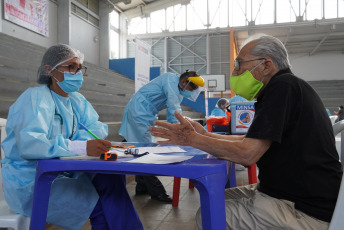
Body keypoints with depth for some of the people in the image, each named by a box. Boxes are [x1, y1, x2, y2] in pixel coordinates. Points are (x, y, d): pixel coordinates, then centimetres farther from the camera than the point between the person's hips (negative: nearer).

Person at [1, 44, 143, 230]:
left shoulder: (76, 100, 8)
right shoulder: (36, 97, -16)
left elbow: (98, 128, 0)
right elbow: (28, 144, -31)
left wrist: (80, 137, -21)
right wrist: (82, 147, -41)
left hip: (62, 173, 7)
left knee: (113, 176, -15)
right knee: (101, 203, -21)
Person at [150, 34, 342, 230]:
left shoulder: (283, 86, -18)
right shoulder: (283, 88, 12)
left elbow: (247, 154, -23)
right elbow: (252, 142, 14)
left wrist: (192, 139, -13)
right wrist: (205, 135, 9)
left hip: (305, 211, -9)